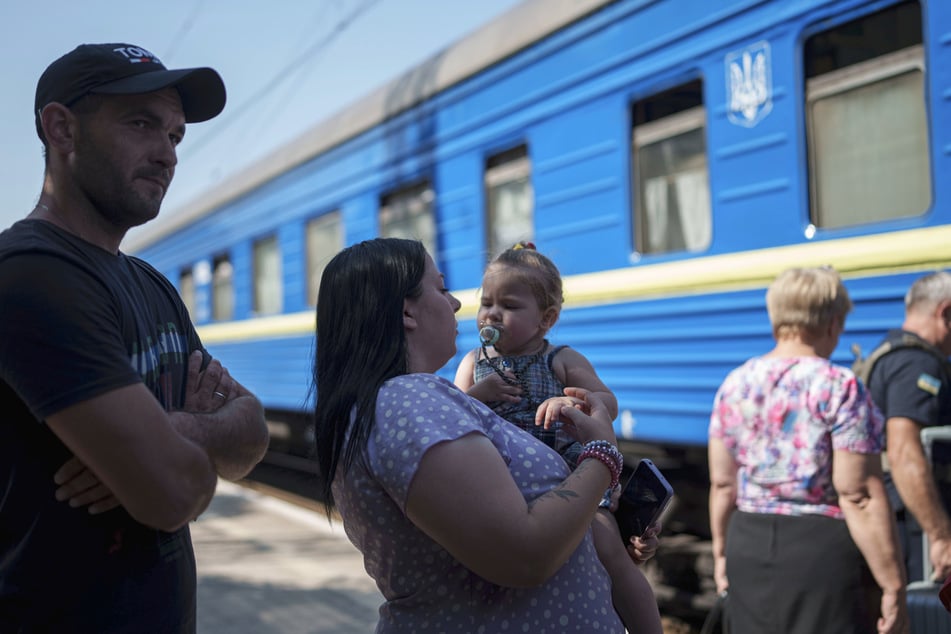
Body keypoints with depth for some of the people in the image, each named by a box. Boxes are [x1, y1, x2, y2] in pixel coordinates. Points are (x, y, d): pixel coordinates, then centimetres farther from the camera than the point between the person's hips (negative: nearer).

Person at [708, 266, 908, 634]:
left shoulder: (734, 385, 4)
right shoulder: (840, 388, -13)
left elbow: (722, 483, 9)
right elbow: (859, 496, -16)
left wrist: (721, 551, 22)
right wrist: (893, 586, -12)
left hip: (749, 546, 6)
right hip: (823, 549, -5)